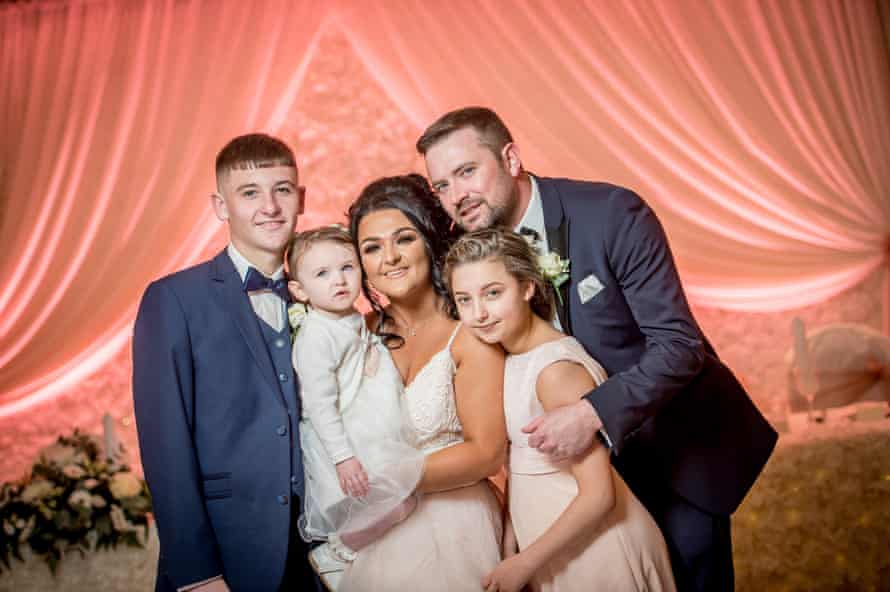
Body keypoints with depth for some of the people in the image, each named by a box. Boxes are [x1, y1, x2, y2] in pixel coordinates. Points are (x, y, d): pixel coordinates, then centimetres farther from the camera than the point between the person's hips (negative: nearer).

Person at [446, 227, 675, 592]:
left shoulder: (556, 370, -25)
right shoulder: (505, 355, 0)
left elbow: (599, 496, -26)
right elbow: (520, 459, 6)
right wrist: (509, 543, 1)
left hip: (594, 546, -7)